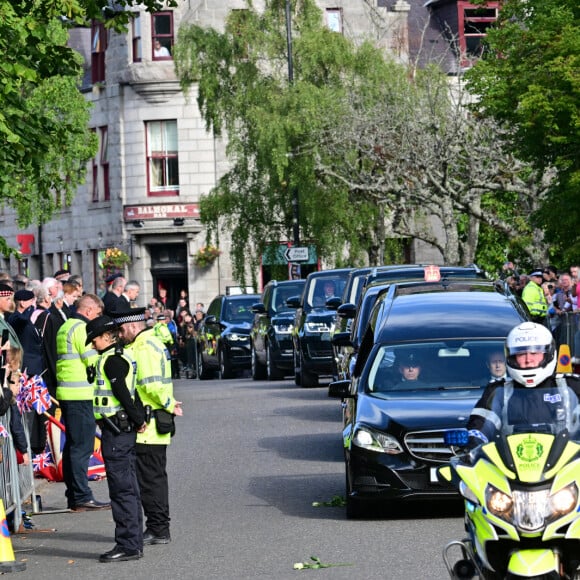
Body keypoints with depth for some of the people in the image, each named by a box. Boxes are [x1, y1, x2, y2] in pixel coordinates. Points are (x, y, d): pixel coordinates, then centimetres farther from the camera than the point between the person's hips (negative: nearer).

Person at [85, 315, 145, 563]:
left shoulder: (111, 359, -13)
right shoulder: (122, 356, 17)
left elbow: (122, 392, -20)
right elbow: (131, 392, 17)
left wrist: (138, 419, -12)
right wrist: (139, 417, 8)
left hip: (115, 429, -10)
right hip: (125, 428, 10)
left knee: (121, 488, -9)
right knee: (129, 488, 13)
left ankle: (128, 544, -9)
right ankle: (134, 542, 18)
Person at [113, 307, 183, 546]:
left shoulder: (144, 348, -16)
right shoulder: (154, 343, 18)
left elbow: (151, 385, -24)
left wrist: (168, 405, -13)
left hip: (147, 427, -10)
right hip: (155, 427, 10)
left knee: (150, 479, -5)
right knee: (156, 477, 14)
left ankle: (157, 529, -1)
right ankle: (159, 528, 19)